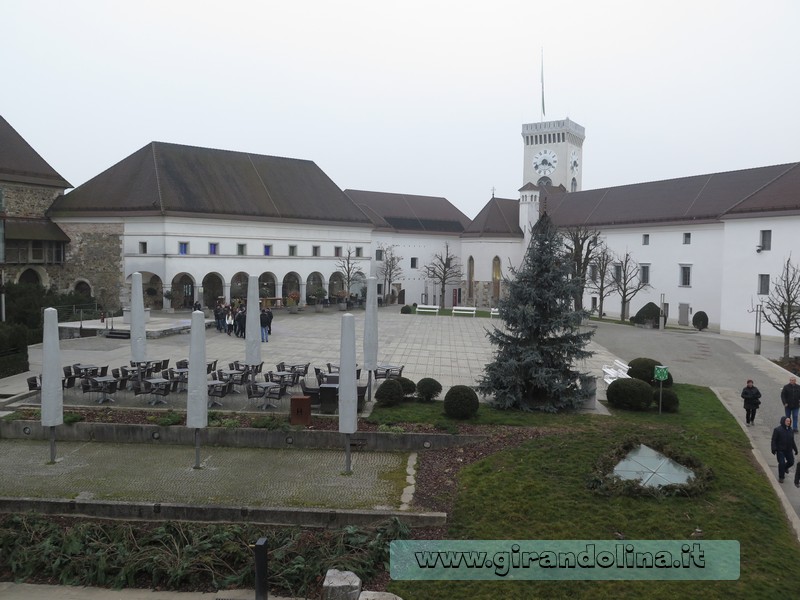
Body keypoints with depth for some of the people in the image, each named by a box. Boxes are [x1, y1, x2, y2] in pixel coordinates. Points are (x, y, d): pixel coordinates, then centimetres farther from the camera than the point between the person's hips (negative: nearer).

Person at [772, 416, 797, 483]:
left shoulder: (790, 430, 7)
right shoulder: (777, 430, -11)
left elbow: (792, 440, 16)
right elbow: (774, 440, -11)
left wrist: (795, 449, 15)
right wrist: (774, 449, -19)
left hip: (789, 450, 6)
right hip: (780, 450, -6)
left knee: (791, 462, 10)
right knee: (781, 463, -9)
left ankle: (785, 468, 46)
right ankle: (781, 477, 9)